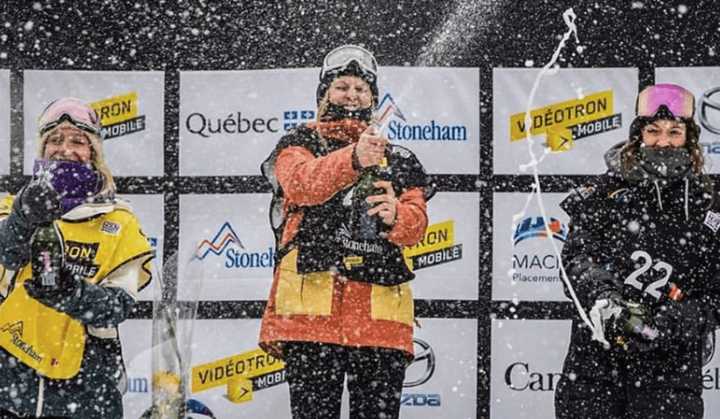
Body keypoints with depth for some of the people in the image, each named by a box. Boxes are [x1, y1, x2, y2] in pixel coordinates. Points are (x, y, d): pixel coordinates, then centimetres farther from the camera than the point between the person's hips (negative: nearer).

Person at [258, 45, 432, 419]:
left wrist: (396, 215, -19)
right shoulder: (299, 144, 12)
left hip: (381, 314, 3)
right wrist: (353, 159, -31)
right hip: (312, 307, -3)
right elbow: (301, 183, -12)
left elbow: (416, 224, 5)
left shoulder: (399, 160, 21)